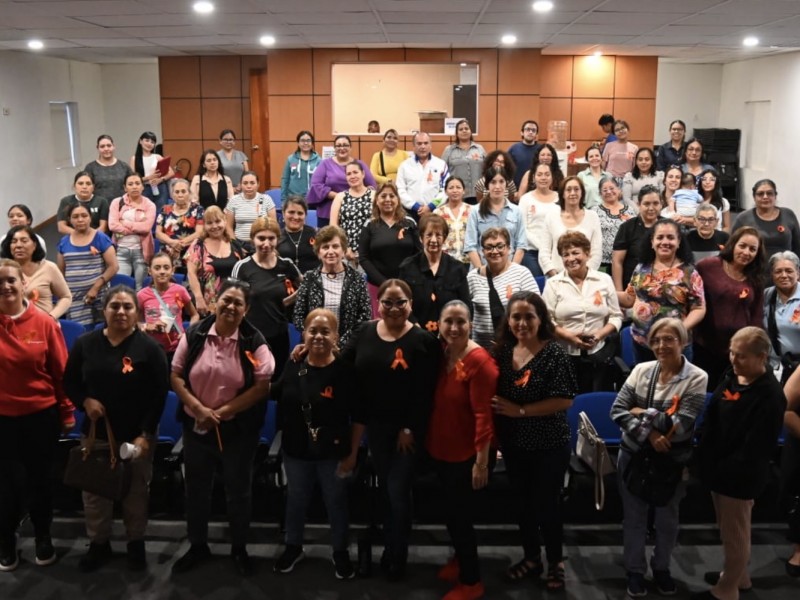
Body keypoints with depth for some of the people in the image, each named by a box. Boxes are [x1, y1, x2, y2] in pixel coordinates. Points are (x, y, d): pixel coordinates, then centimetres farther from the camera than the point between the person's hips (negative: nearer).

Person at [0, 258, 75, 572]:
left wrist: (67, 412, 1)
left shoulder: (44, 323, -8)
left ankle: (43, 537, 34)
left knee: (40, 477, 15)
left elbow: (60, 371, -2)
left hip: (42, 414, 0)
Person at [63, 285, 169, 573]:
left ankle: (136, 543, 32)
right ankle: (98, 543, 33)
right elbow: (69, 382, 9)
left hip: (137, 435, -2)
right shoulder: (85, 343, 0)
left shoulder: (149, 347, -9)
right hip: (95, 433, 3)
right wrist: (85, 401, -12)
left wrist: (145, 434, -15)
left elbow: (159, 395, -9)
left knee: (136, 492, 12)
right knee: (94, 492, 13)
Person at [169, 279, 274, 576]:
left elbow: (263, 386, -13)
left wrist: (223, 411, -16)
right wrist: (199, 409, -15)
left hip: (238, 429, -2)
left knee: (238, 491, 12)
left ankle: (239, 549, 32)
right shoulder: (194, 335, -5)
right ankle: (197, 546, 36)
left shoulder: (254, 342, -11)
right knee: (196, 490, 16)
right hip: (196, 426, 2)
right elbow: (176, 376, -2)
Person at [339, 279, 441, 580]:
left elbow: (424, 391, -15)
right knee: (385, 488, 18)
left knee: (398, 491, 0)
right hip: (374, 425, 4)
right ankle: (390, 547, 36)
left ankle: (397, 556, 19)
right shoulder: (364, 332, 0)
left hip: (407, 428, -4)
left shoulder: (423, 340, -13)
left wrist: (410, 428, -15)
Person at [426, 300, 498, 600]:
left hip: (466, 455, -7)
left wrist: (481, 461, -23)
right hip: (441, 451, 7)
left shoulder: (479, 361, -22)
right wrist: (428, 440, 10)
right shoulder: (441, 355, 1)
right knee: (451, 512, 23)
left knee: (460, 517, 5)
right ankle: (461, 558, 46)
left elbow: (484, 415, -23)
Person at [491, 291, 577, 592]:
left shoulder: (554, 353, -16)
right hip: (513, 444, 5)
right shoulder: (503, 351, -1)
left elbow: (565, 400, -20)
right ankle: (531, 558, 36)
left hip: (549, 444, -5)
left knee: (547, 504, 8)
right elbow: (495, 395, 8)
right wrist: (496, 431, -5)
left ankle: (556, 563, 29)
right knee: (523, 503, 18)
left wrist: (520, 410, -20)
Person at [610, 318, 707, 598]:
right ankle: (635, 570, 34)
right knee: (634, 516, 14)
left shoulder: (696, 378, -13)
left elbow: (680, 426, -20)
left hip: (672, 461, -1)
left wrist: (642, 414, -15)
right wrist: (649, 433, -21)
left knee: (667, 518, 17)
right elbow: (617, 411, -9)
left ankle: (661, 567, 41)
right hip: (634, 456, 2)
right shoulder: (641, 370, -5)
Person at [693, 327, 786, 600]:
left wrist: (726, 472, -18)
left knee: (734, 533, 10)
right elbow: (710, 421, 11)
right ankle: (737, 575, 44)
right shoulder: (730, 378, 2)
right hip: (718, 470, 8)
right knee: (729, 530, 24)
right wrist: (704, 459, 7)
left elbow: (756, 447, -22)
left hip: (740, 477, -8)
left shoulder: (770, 395, -22)